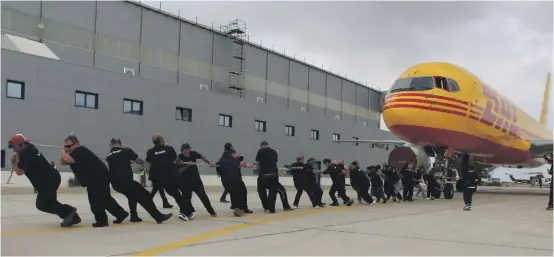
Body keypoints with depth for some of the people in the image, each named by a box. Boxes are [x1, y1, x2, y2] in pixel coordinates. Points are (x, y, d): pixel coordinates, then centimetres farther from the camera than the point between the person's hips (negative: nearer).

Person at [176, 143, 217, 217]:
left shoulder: (193, 153, -10)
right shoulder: (179, 158, -19)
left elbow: (201, 156, 11)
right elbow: (179, 171, -22)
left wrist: (209, 163, 8)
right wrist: (187, 165, -31)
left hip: (196, 178, 3)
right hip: (186, 180, -3)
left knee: (203, 195, 6)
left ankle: (211, 211, 17)